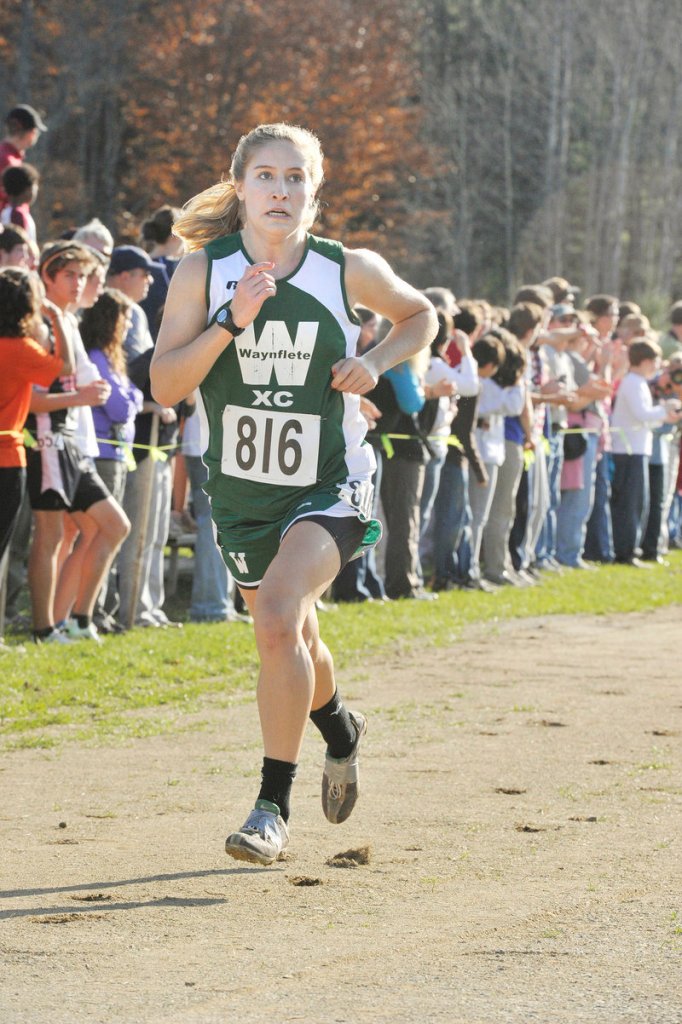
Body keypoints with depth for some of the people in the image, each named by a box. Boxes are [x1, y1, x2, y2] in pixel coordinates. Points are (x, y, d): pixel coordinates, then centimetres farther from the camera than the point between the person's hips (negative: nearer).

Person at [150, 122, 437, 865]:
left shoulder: (349, 271, -9)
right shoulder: (204, 270, -9)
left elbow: (419, 315, 12)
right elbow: (164, 386, -15)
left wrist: (377, 363, -7)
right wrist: (231, 321, -27)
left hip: (329, 488, -3)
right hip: (241, 490, 3)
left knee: (279, 620, -26)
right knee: (289, 638, 19)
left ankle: (273, 805, -17)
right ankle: (340, 731, 54)